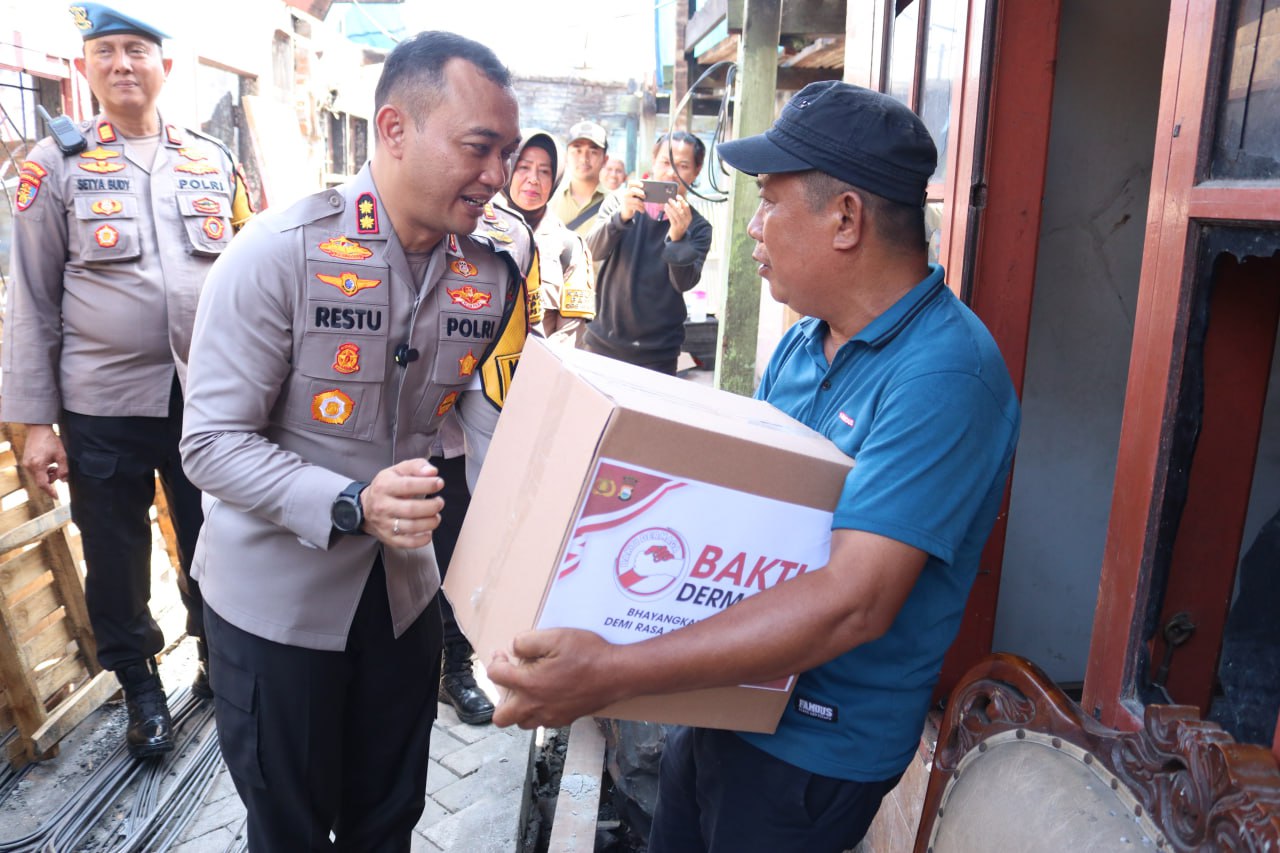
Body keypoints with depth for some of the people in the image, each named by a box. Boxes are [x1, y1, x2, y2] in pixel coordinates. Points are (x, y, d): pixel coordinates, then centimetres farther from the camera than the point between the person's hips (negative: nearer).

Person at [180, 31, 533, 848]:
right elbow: (213, 443, -19)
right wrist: (352, 506, -32)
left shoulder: (490, 276, -5)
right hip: (276, 598, -4)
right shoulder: (281, 252, -20)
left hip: (404, 590, 4)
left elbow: (497, 430, -2)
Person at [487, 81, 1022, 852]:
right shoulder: (804, 340, 3)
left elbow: (854, 601, -33)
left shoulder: (945, 372, -25)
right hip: (722, 697, 7)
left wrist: (615, 671, -36)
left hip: (813, 748, -7)